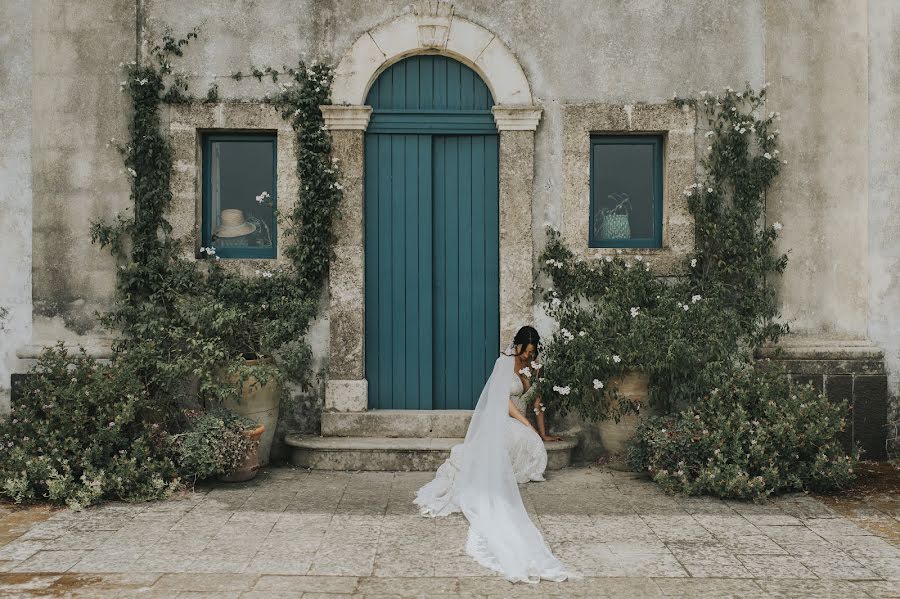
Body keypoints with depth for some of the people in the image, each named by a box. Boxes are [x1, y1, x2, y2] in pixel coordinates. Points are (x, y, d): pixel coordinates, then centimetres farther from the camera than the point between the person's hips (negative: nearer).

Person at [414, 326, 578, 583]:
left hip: (518, 425, 7)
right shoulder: (505, 362, -5)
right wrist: (527, 425, -14)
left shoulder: (532, 367, 15)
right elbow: (504, 400, -11)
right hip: (499, 421, -7)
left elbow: (536, 399, 21)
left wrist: (542, 433, 20)